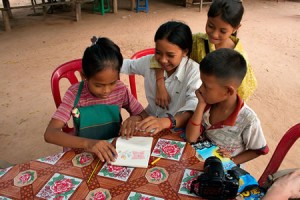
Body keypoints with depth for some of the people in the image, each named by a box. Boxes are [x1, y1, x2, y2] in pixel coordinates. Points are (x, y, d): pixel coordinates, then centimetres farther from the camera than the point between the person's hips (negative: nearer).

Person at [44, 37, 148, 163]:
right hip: (83, 152, -1)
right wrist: (87, 143, -37)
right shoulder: (75, 94, -15)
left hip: (113, 149, 2)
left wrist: (136, 118, -21)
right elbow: (50, 134, -22)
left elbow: (144, 115, 1)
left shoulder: (120, 89, -9)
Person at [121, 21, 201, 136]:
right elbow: (129, 65, 16)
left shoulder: (194, 72, -18)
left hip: (177, 130, -2)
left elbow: (193, 111, -30)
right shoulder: (150, 61, -4)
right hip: (150, 120, 3)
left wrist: (167, 121, -49)